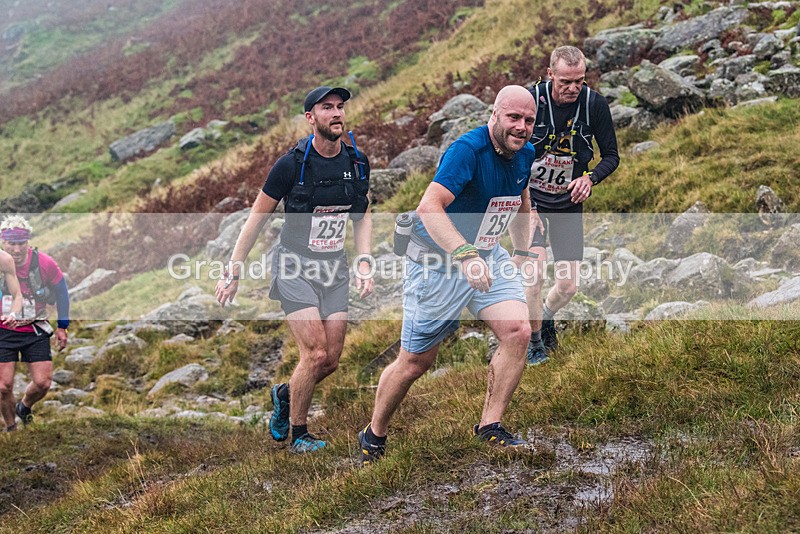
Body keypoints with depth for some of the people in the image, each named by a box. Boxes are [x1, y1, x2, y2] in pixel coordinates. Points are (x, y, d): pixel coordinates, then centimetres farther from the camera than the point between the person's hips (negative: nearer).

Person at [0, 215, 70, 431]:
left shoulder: (44, 263, -18)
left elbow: (61, 291, 1)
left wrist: (62, 327, 5)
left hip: (36, 331, 1)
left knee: (42, 383, -5)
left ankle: (24, 407, 29)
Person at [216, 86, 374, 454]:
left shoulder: (357, 163, 1)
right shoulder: (291, 165, -13)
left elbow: (363, 216, 15)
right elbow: (257, 217, -4)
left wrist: (364, 263, 1)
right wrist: (233, 273, -3)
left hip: (335, 270, 5)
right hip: (295, 268, -5)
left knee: (332, 360, 3)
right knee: (316, 354, -15)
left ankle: (285, 394, 34)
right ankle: (299, 435, 6)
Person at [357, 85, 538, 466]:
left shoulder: (525, 155, -1)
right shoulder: (467, 150, -26)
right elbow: (429, 207, -38)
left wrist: (522, 253, 18)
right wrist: (465, 256, -49)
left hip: (488, 257, 7)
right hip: (437, 262, -6)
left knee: (517, 331, -15)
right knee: (417, 360, 2)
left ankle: (490, 426, -1)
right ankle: (374, 437, 25)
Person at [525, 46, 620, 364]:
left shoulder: (594, 104, -12)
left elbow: (612, 156, -2)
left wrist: (590, 178, -23)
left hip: (569, 202, 2)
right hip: (529, 198, -2)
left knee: (568, 286, 2)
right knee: (534, 270, -20)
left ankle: (546, 316, 38)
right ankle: (535, 341, 4)